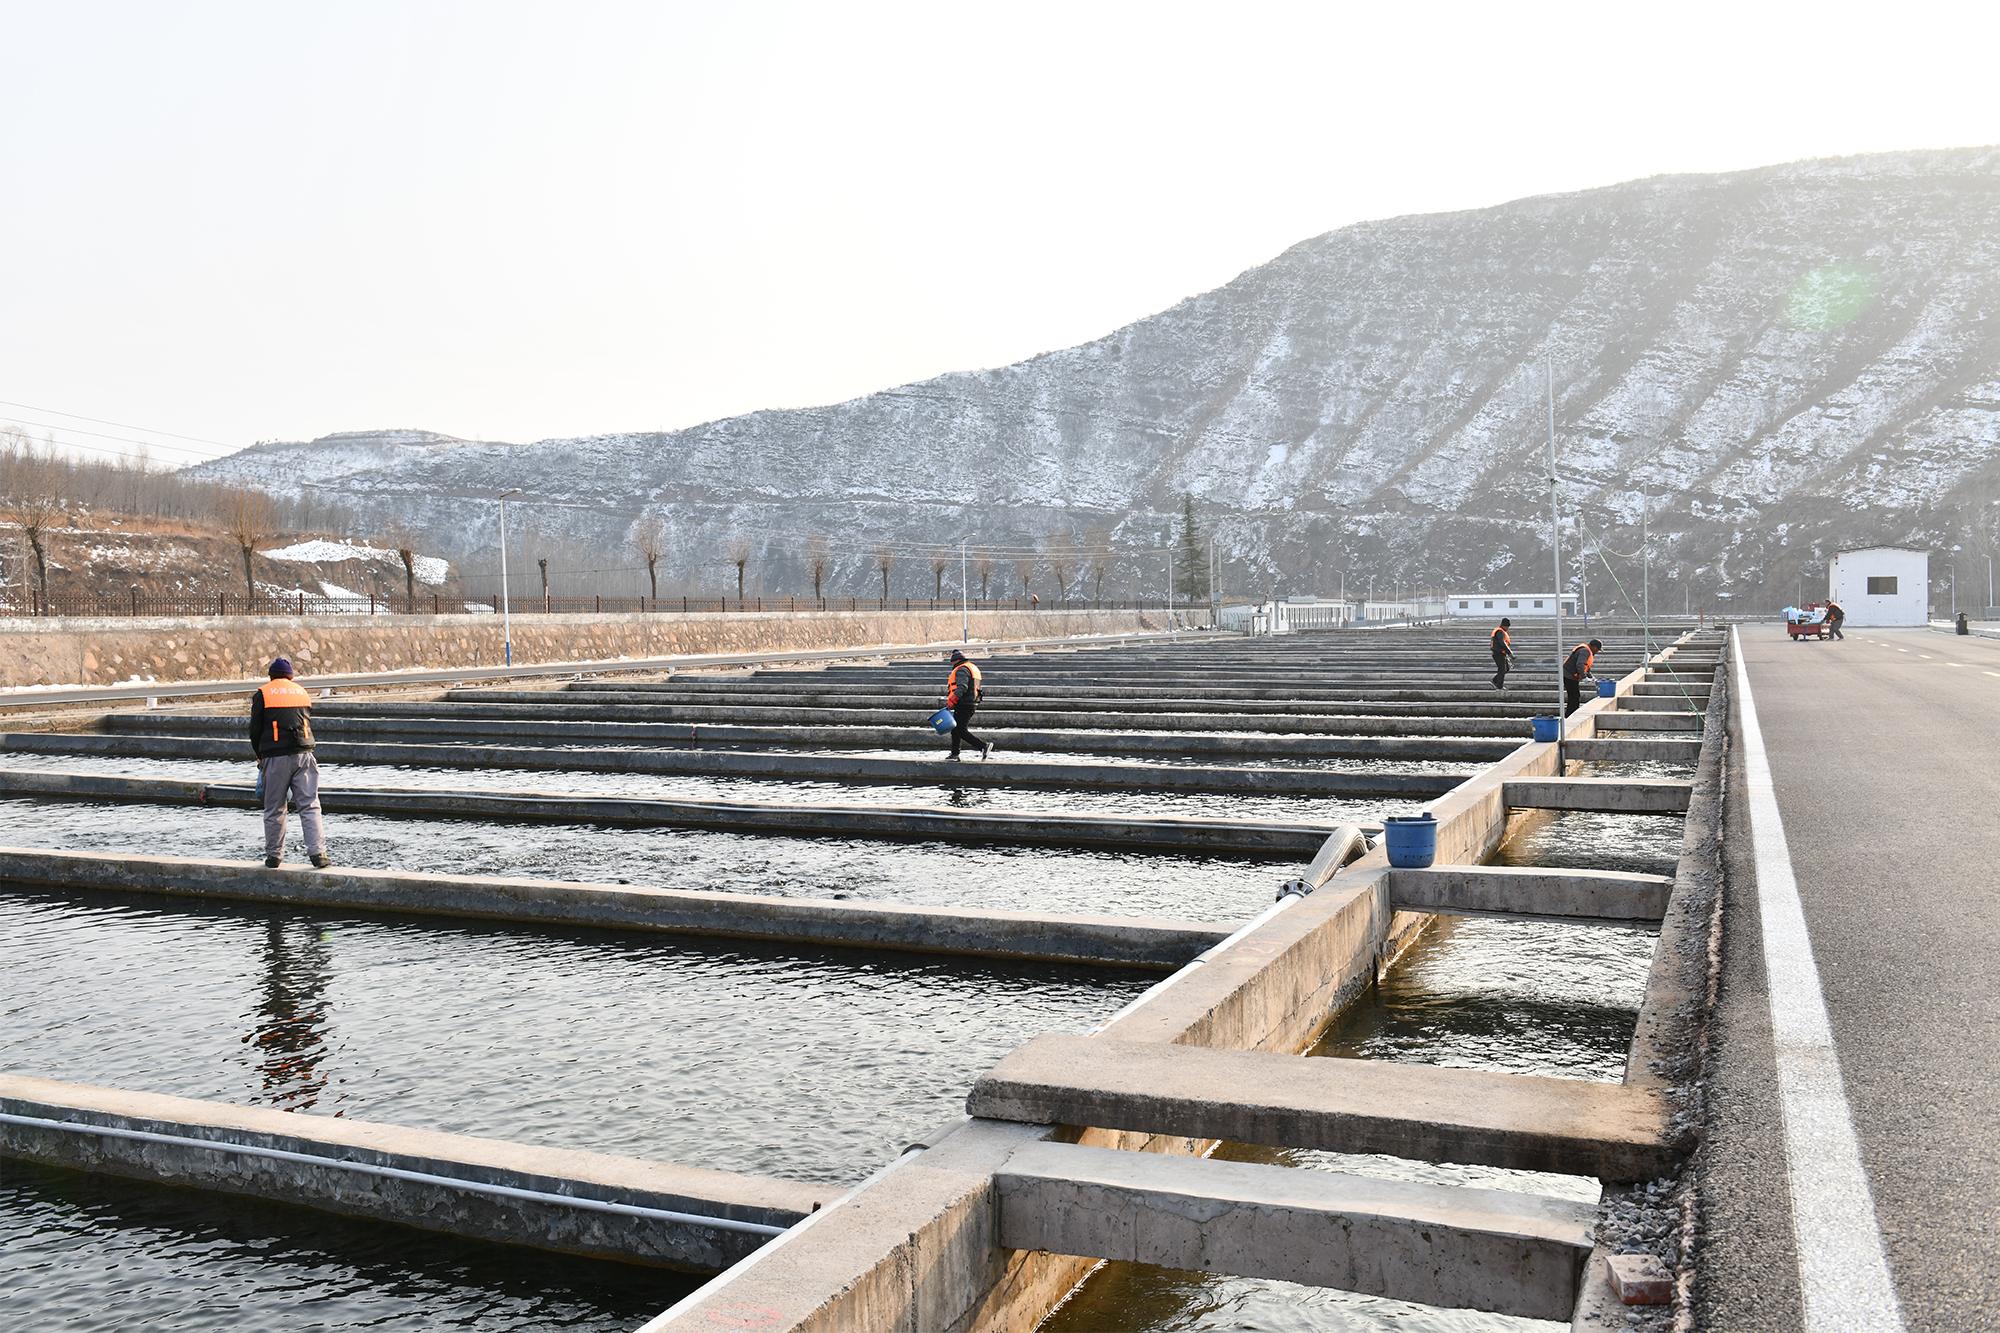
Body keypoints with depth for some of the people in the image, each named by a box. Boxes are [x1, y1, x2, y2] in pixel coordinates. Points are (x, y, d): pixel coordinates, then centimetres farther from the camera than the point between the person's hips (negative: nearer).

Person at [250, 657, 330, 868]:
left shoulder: (262, 695, 3)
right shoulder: (302, 692, 14)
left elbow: (255, 731, 3)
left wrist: (260, 756, 17)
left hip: (275, 757, -2)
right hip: (303, 755, 2)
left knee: (274, 809, 7)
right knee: (310, 806, 1)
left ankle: (274, 855, 12)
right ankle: (317, 853, -8)